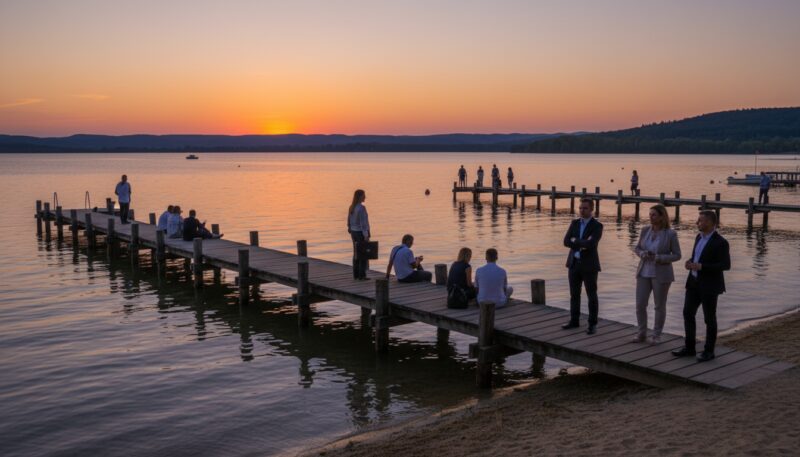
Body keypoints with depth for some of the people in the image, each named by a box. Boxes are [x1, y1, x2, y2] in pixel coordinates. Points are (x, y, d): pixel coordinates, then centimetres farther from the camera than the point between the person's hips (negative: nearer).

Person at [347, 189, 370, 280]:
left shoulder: (351, 207, 7)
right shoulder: (361, 208, -18)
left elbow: (349, 221, 13)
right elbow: (363, 222, -21)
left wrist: (351, 232, 21)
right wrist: (366, 235, -18)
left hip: (354, 232, 8)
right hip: (361, 232, -8)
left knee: (356, 254, 13)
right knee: (363, 254, -1)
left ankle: (356, 274, 16)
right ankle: (362, 275, 1)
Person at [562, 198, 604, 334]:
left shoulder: (597, 226, -10)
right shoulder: (574, 223, 7)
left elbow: (590, 244, -25)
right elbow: (566, 241, -4)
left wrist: (575, 241, -12)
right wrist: (582, 244, -16)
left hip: (589, 265, -5)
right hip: (574, 263, 5)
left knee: (592, 295, 2)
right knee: (574, 294, 13)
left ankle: (592, 324, 12)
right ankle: (574, 320, 25)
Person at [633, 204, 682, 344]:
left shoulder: (670, 234, -11)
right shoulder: (645, 230, 1)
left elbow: (677, 255, -7)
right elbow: (637, 248, 11)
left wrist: (659, 258, -20)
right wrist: (642, 254, -11)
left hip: (661, 274, -4)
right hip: (644, 273, 4)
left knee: (659, 306, 7)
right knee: (640, 304, 3)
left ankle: (656, 335, 21)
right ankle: (642, 333, 19)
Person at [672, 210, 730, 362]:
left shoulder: (720, 242, -16)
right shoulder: (699, 237, 9)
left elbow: (726, 265, -19)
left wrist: (701, 267, -23)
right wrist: (690, 262, -3)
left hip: (710, 285, -8)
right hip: (694, 282, 8)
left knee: (709, 318, 3)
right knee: (688, 314, 8)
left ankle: (709, 351, 15)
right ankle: (689, 347, 18)